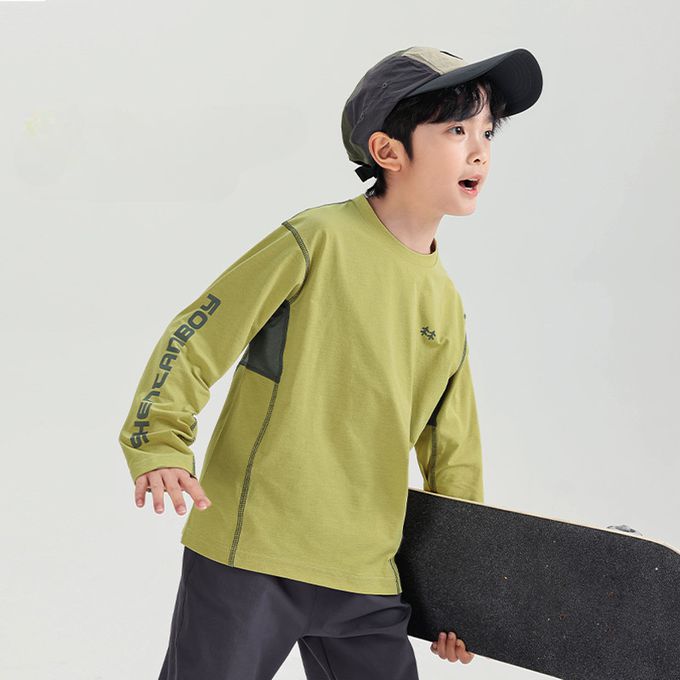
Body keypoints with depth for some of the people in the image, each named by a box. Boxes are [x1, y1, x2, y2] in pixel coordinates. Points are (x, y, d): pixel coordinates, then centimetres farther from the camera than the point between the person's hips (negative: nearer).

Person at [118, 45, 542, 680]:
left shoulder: (446, 302, 10)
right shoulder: (321, 237, -9)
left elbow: (452, 451, 18)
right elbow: (196, 337, -8)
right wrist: (159, 445, -19)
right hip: (250, 554, -6)